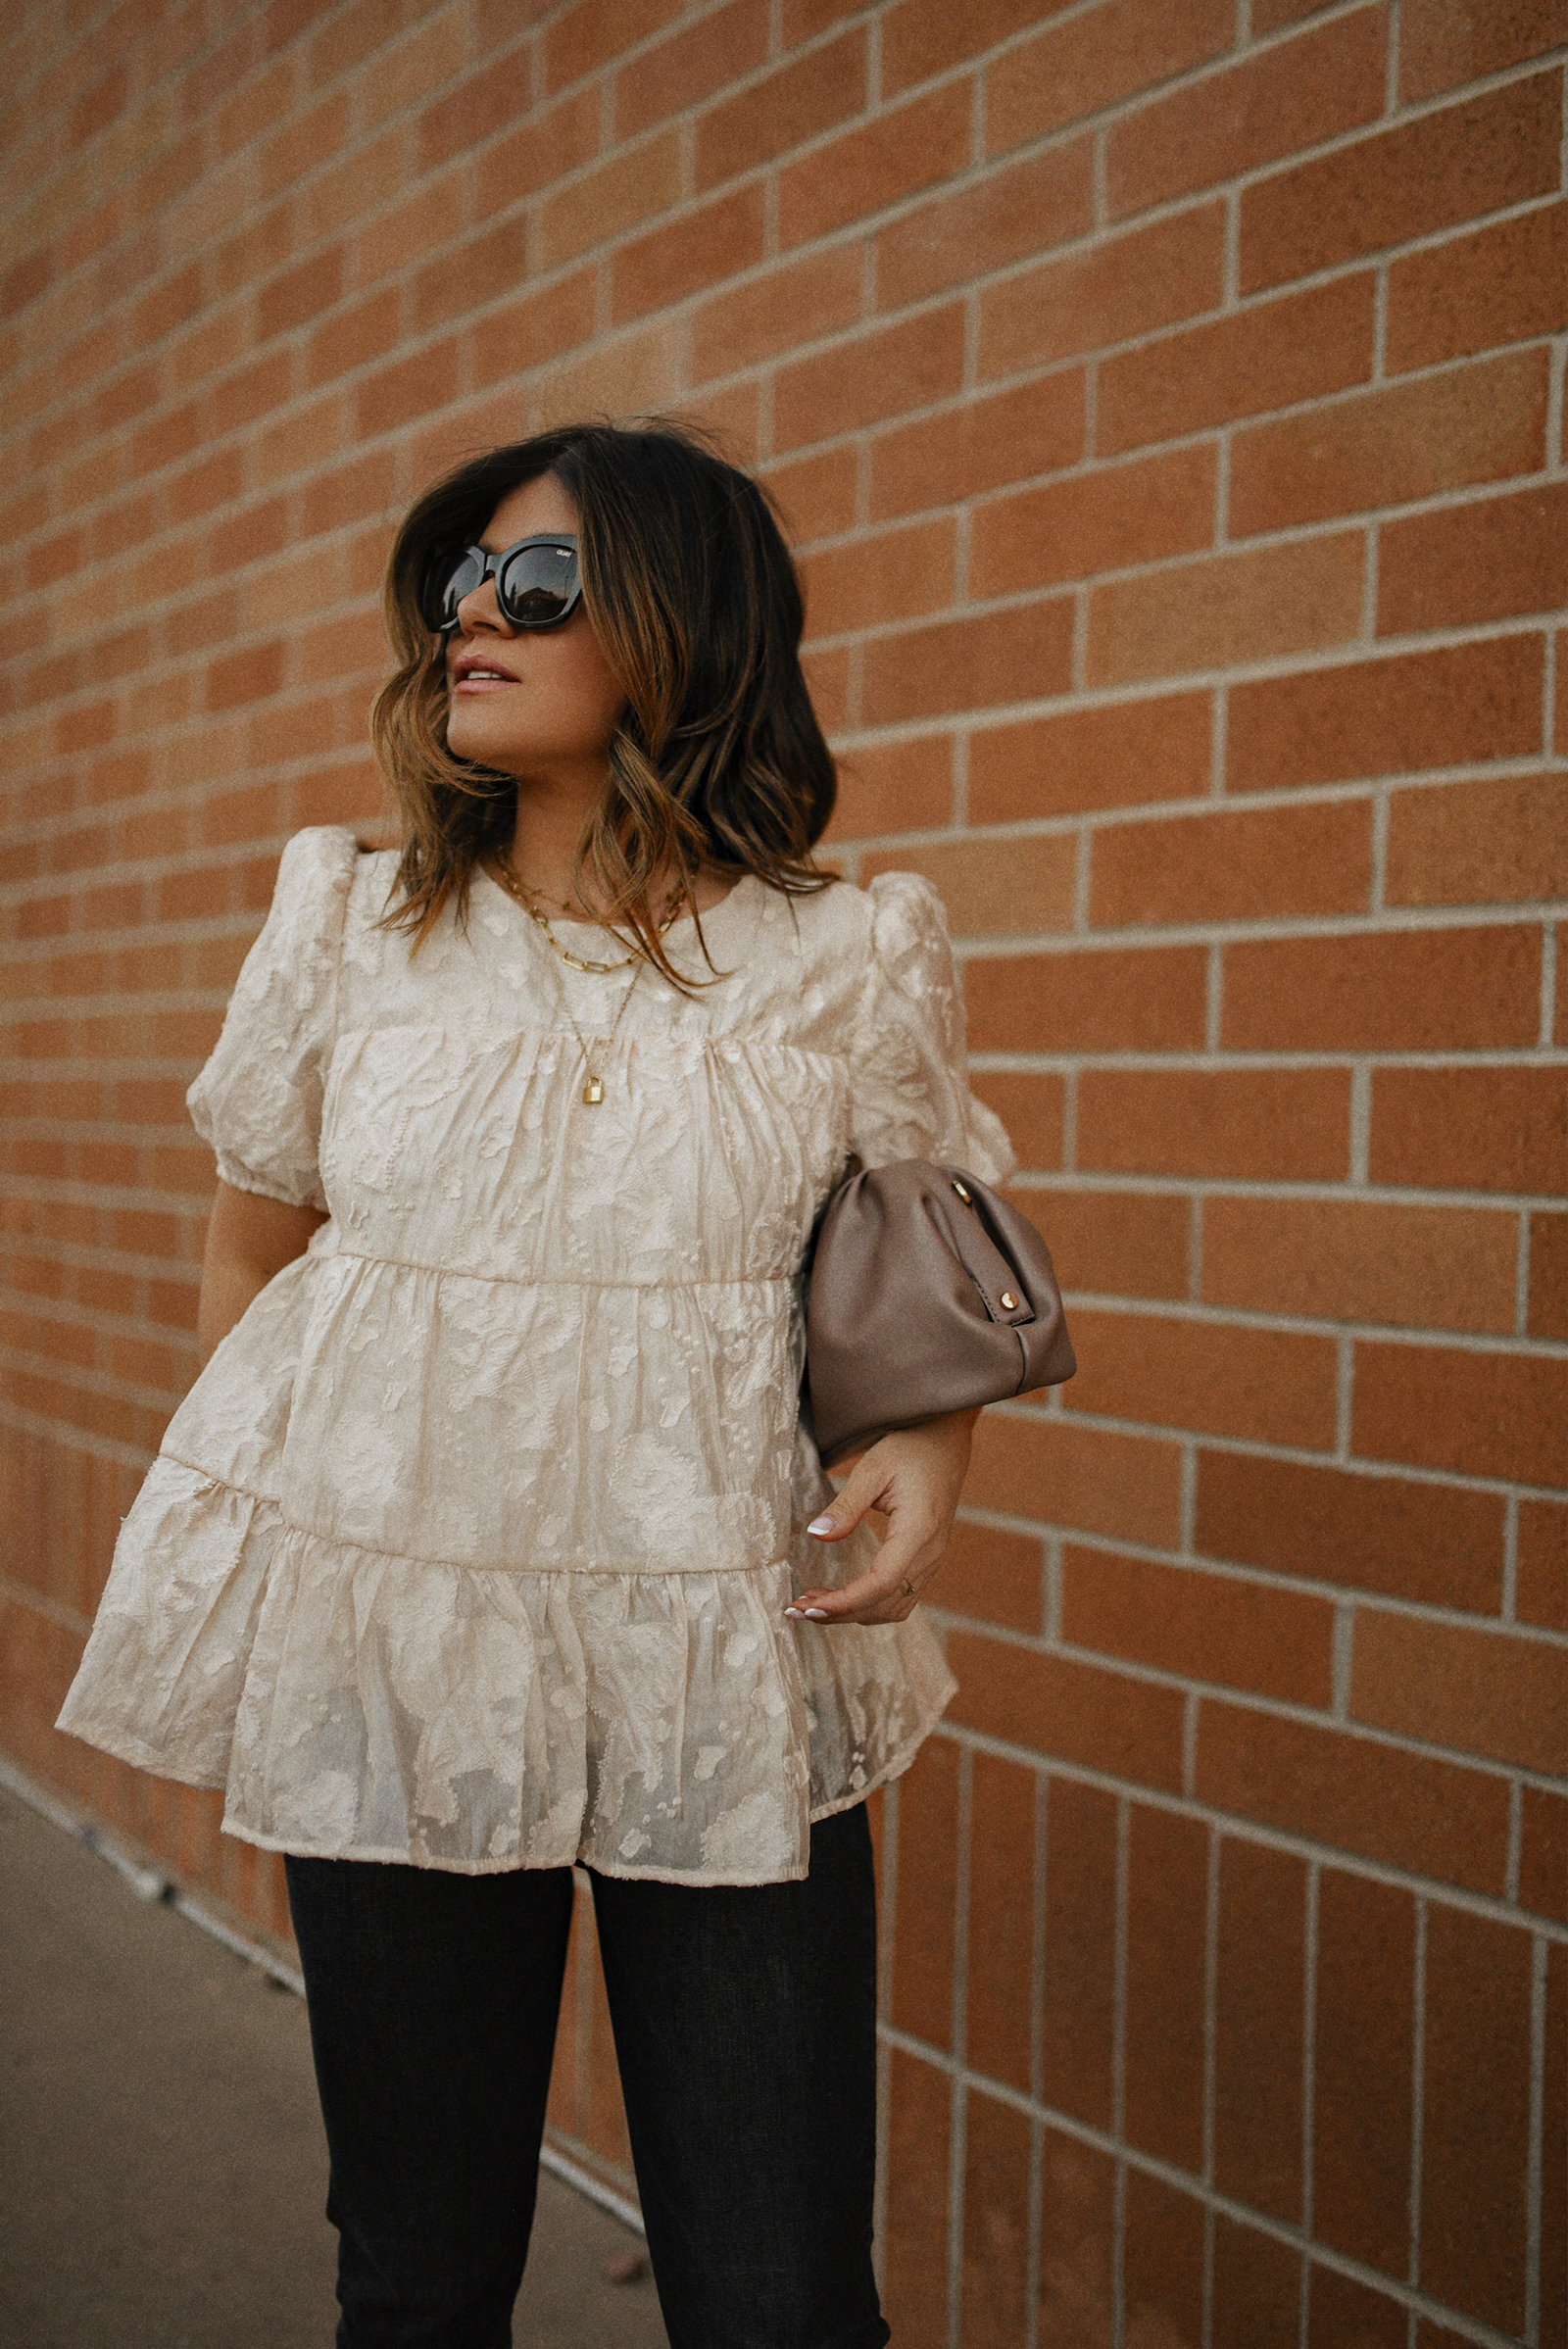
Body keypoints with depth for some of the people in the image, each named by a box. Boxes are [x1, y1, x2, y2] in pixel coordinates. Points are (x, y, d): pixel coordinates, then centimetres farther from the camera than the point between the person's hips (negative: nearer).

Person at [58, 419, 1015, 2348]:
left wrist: (928, 1459, -9)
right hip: (390, 1660, 2)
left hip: (725, 1666, -1)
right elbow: (246, 1264, 15)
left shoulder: (849, 963, -2)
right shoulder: (349, 930, 3)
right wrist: (319, 1503, 7)